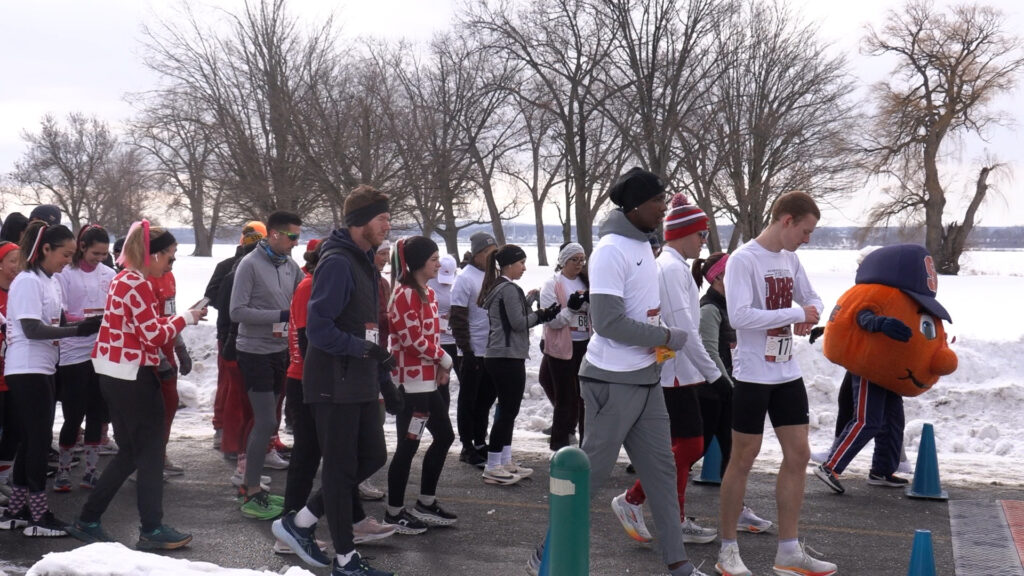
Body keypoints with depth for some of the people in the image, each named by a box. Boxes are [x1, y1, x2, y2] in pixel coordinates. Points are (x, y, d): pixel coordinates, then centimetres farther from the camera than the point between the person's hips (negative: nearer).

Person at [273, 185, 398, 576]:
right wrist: (365, 349, -21)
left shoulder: (364, 262, 14)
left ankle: (300, 523, 22)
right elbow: (318, 329, -22)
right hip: (334, 384, -9)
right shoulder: (337, 263, -16)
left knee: (372, 456, 13)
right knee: (341, 466, 0)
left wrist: (384, 379, 18)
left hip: (360, 382, 9)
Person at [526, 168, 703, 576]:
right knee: (590, 471, 1)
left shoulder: (642, 244, 10)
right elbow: (608, 321, -23)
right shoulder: (612, 250, -18)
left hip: (646, 377, 9)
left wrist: (659, 342, 1)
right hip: (614, 380, -9)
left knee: (660, 469, 10)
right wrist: (668, 337, -14)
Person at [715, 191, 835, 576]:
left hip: (787, 374, 8)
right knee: (743, 460, 1)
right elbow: (739, 316, -24)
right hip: (753, 376, -7)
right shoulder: (743, 260, -14)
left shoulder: (791, 259, 8)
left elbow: (811, 298, 20)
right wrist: (796, 314, -19)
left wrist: (810, 315, -4)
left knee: (798, 455, 8)